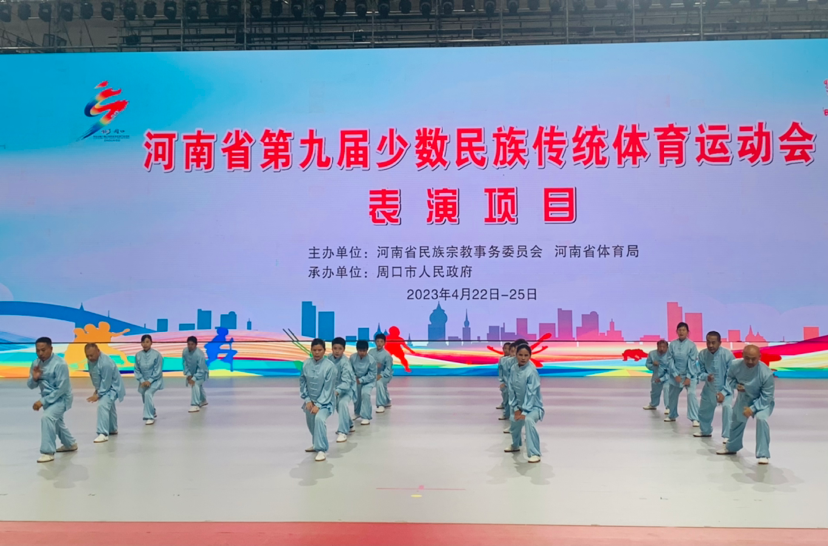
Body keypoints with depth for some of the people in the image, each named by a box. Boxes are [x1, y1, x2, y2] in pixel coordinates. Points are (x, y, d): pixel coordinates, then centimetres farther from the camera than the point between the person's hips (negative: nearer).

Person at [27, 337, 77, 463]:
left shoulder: (59, 364, -26)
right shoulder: (36, 363, -5)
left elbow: (61, 389, -26)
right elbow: (31, 386, 2)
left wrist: (43, 401, -27)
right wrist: (34, 378, -21)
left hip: (61, 398, -9)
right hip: (48, 398, 9)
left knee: (47, 417, -30)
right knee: (55, 421, 26)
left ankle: (48, 452, -21)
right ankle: (70, 444, 51)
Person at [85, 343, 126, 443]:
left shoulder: (105, 363, -35)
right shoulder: (91, 360, -8)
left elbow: (106, 382, -30)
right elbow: (93, 376, 7)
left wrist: (98, 394, -25)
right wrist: (97, 390, 4)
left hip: (113, 387, -10)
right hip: (103, 387, 10)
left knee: (103, 405, -26)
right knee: (109, 406, 24)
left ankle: (103, 434, -25)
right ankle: (112, 429, 44)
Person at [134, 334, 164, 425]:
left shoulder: (156, 354, -16)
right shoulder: (138, 355, -6)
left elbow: (158, 370, -14)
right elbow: (137, 370, 1)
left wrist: (150, 381, -20)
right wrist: (142, 381, -11)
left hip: (155, 380, -5)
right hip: (144, 381, 5)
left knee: (148, 394, -27)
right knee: (146, 399, 16)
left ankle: (150, 417, -17)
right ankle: (153, 413, 47)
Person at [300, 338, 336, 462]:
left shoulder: (330, 366, -20)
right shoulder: (306, 364, -8)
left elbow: (328, 389, -18)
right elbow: (302, 383, 2)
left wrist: (318, 405, -19)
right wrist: (307, 400, -6)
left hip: (324, 401, -5)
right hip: (310, 401, 5)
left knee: (319, 419, -28)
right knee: (311, 423, 18)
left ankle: (322, 450, -17)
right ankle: (317, 444, 46)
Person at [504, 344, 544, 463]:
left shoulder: (532, 371, -24)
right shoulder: (514, 370, -6)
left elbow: (531, 394, -25)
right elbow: (511, 390, 0)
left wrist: (524, 412, -26)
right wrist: (516, 408, -4)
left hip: (533, 405, -7)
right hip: (520, 404, 7)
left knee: (529, 420, -34)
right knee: (514, 422, 23)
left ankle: (534, 453, -29)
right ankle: (515, 445, 55)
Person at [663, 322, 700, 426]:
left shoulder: (691, 345, -10)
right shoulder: (672, 344, -5)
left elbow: (692, 362, -11)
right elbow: (669, 360, -5)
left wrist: (688, 377, -15)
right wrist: (675, 374, -11)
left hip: (689, 375, -3)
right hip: (676, 374, 3)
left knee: (691, 394, -20)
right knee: (672, 395, 15)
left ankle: (695, 419, -16)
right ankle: (672, 415, 36)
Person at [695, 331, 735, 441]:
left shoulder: (728, 355, -24)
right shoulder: (702, 354, -16)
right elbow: (700, 372, -4)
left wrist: (723, 392, -25)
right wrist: (706, 377, -28)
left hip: (725, 388, -4)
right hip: (709, 388, 4)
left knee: (727, 407, -29)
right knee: (704, 410, 17)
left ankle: (727, 435, -17)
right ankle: (706, 431, 45)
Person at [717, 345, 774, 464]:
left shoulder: (766, 373, -36)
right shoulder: (735, 365, -26)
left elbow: (766, 397, -25)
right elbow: (730, 378, -3)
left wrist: (753, 408, -31)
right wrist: (724, 392, -18)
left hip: (762, 401, -5)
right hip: (744, 398, 5)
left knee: (761, 419, -32)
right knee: (737, 420, 21)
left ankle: (763, 454, -18)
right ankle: (732, 447, 49)